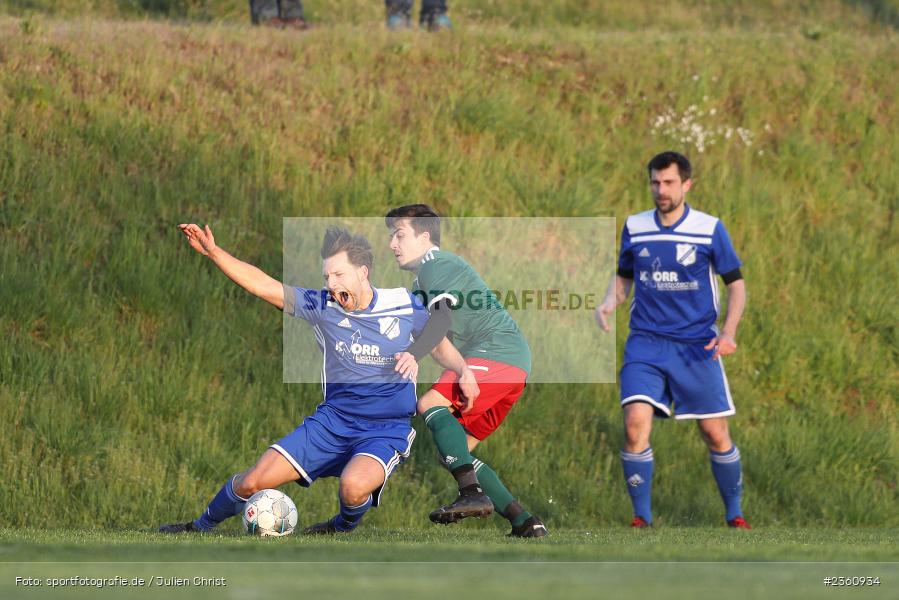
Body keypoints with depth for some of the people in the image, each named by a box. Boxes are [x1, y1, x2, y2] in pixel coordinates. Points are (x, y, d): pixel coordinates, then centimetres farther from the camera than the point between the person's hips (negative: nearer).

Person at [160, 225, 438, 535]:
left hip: (387, 430, -3)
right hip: (333, 419, 3)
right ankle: (200, 528, 25)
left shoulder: (405, 306, -6)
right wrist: (213, 252, -13)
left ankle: (344, 528, 1)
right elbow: (264, 286, -5)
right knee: (254, 480, -4)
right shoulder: (323, 306, -2)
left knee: (354, 485, -36)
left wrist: (417, 356, -11)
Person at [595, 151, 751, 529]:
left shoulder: (710, 229, -3)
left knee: (715, 434, 0)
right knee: (636, 423, -18)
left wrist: (728, 332, -13)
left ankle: (734, 515, 20)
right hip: (646, 344, 1)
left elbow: (736, 284, 2)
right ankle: (642, 518, -8)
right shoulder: (634, 228, 4)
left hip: (697, 347, -1)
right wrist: (610, 303, -4)